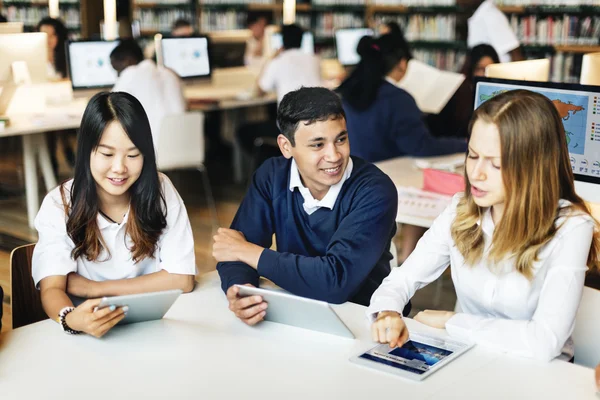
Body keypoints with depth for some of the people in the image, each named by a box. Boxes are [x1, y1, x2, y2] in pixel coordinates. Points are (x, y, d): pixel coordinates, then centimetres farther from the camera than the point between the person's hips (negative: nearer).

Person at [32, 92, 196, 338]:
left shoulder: (160, 190, -7)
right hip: (88, 330, 0)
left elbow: (181, 279, -10)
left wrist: (92, 288, -13)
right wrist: (70, 319, -38)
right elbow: (52, 288, -16)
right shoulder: (59, 204, -8)